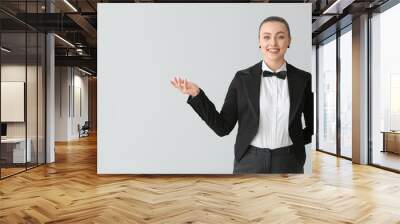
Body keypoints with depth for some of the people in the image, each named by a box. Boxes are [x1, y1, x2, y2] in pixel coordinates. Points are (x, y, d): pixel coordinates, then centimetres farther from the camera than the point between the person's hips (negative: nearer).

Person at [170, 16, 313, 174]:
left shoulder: (303, 79, -1)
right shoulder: (243, 78, -3)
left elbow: (313, 127, 11)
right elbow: (223, 127, -6)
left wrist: (294, 142, -3)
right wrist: (196, 94, -15)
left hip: (288, 163, 1)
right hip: (250, 163, -1)